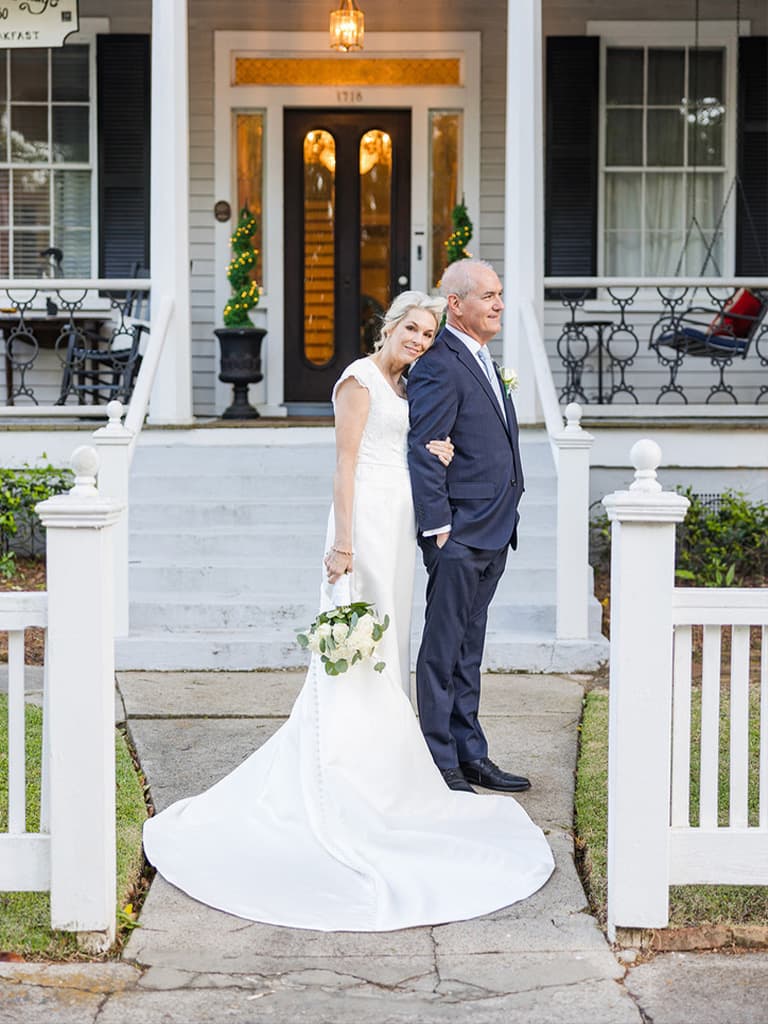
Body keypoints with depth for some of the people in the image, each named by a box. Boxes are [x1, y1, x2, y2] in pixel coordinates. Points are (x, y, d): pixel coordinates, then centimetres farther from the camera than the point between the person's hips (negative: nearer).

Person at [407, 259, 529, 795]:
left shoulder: (481, 360, 17)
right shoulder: (439, 367, -14)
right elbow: (424, 453, -17)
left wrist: (505, 526, 18)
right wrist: (437, 527, -18)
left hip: (491, 535, 10)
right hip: (458, 535, -10)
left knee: (469, 649, 15)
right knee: (443, 649, 0)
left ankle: (471, 755, 24)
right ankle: (441, 764, 7)